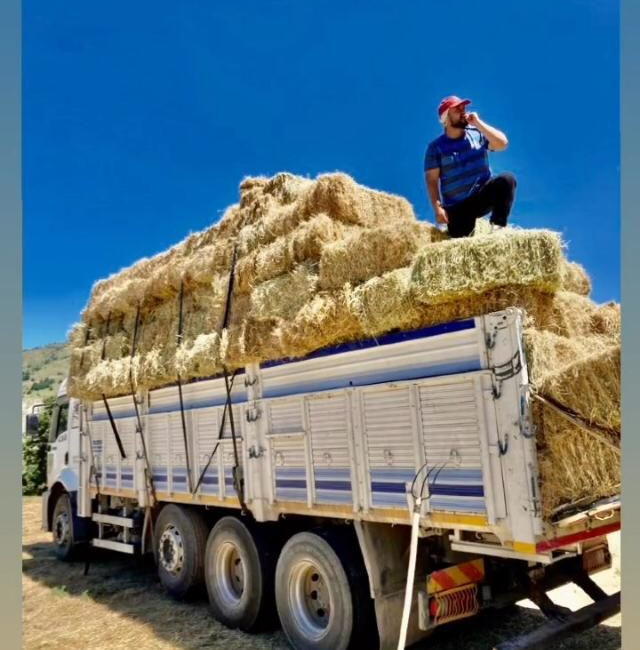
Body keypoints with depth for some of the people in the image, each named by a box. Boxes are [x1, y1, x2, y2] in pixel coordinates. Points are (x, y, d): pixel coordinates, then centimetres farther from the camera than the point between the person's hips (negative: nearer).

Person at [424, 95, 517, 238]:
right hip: (457, 208, -1)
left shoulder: (477, 134, 4)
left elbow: (502, 143, -11)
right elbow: (432, 181, -6)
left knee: (507, 179, -24)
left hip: (483, 197, 2)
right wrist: (438, 208, -19)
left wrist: (478, 123, -11)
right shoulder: (436, 147, -2)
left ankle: (497, 225, -22)